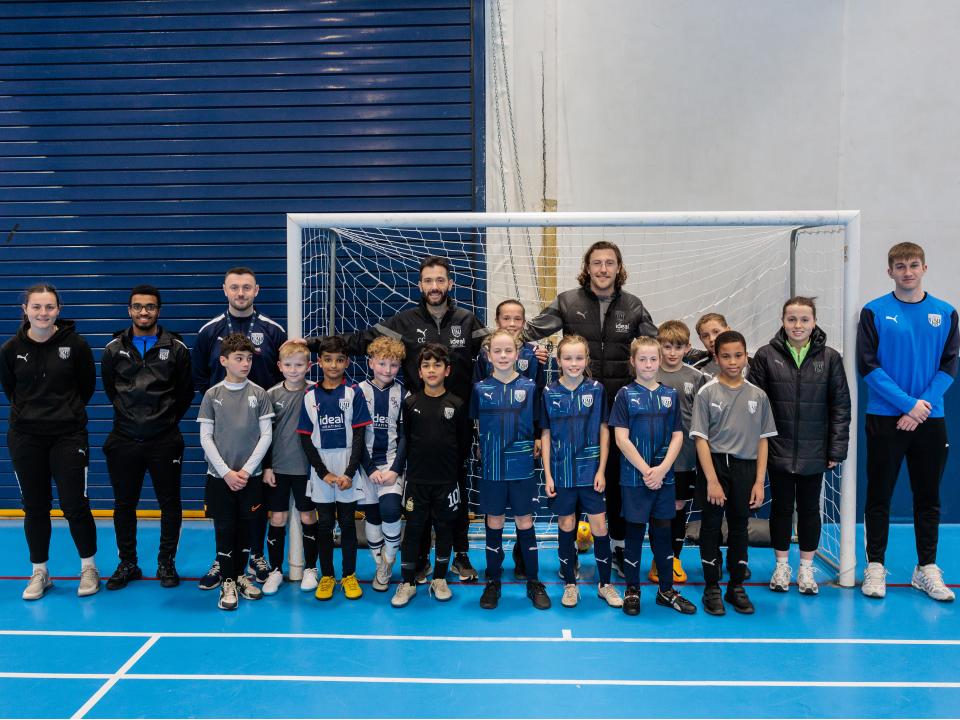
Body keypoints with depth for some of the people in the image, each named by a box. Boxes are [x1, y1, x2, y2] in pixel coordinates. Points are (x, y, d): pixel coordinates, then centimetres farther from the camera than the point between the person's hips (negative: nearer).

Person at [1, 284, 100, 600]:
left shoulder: (75, 344, -8)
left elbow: (88, 384, 5)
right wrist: (30, 412, 13)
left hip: (68, 435, -2)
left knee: (75, 505, -1)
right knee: (34, 506, 10)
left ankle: (88, 568, 18)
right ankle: (39, 572, 25)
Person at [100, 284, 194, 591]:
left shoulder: (176, 348, -1)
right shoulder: (114, 348, 3)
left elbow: (186, 391, 7)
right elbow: (110, 388, 15)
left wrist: (168, 419, 8)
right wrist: (129, 415, 13)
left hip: (165, 441, -1)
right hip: (124, 440, 2)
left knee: (170, 503, 5)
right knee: (124, 504, 9)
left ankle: (166, 563, 20)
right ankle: (128, 564, 24)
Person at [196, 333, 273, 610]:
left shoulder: (259, 394, -1)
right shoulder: (212, 395, -1)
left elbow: (266, 435, -1)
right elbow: (205, 437, -2)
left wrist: (246, 470, -7)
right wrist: (226, 472, -9)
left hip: (250, 476, 1)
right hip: (219, 476, -1)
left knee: (245, 527, 9)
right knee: (224, 528, 3)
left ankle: (240, 575, 25)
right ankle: (227, 581, 15)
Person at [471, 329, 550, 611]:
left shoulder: (529, 387, -2)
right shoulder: (480, 388, -1)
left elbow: (537, 424, 7)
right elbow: (474, 425, 9)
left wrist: (533, 446, -2)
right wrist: (481, 450, 2)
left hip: (522, 467, 0)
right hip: (491, 468, 1)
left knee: (525, 522, 7)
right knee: (494, 522, 10)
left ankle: (534, 582, 20)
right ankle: (493, 582, 23)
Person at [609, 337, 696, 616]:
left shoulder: (670, 394, 6)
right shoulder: (625, 394, -3)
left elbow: (677, 436, 3)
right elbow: (621, 438, -8)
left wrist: (662, 468, -10)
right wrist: (645, 469, -14)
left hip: (664, 475, 3)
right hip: (634, 476, -3)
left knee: (663, 531, 11)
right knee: (635, 531, 5)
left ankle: (666, 590, 22)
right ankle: (632, 590, 17)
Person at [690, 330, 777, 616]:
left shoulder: (757, 395, 4)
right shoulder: (707, 393, -4)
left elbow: (762, 440, 6)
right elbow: (701, 439, -7)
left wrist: (759, 482, 0)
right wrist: (712, 481, -12)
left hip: (745, 467, 3)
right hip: (714, 464, -2)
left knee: (739, 527, 11)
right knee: (711, 526, 5)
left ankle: (736, 587, 24)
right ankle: (712, 589, 16)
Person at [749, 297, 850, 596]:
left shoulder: (830, 358, -1)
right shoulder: (766, 355, -3)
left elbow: (840, 406, 1)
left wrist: (837, 449, -3)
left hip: (814, 452, 1)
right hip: (778, 450, 0)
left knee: (809, 508, 11)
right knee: (781, 507, 11)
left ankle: (806, 568, 27)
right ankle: (782, 566, 27)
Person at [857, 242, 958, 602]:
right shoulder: (874, 312, -2)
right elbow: (868, 366, -7)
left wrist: (925, 404, -12)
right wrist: (909, 404, -14)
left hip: (930, 420, 3)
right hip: (885, 419, -2)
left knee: (928, 497, 10)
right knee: (879, 495, 4)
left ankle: (927, 569, 22)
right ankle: (875, 566, 15)